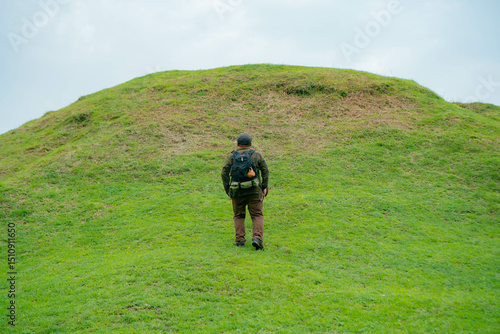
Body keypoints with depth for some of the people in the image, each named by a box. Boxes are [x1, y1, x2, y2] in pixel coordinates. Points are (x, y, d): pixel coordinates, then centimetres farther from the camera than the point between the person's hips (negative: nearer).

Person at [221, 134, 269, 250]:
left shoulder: (232, 156, 9)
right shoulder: (257, 155, 9)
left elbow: (225, 172, 0)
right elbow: (265, 171, 2)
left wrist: (227, 190, 5)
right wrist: (265, 187, 6)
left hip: (237, 192, 1)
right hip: (254, 191, -1)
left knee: (238, 216, 17)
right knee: (257, 216, 2)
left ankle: (240, 239, 6)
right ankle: (257, 238, -17)